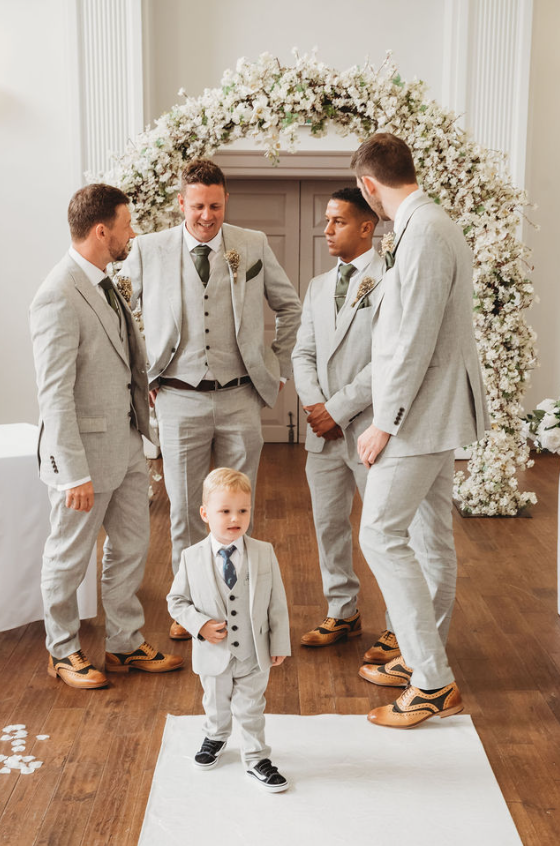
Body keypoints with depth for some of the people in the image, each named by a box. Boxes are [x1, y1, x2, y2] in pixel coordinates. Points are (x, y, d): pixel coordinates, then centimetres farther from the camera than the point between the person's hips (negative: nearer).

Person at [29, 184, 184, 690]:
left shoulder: (103, 284, 9)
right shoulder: (58, 298, -21)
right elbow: (55, 395, -23)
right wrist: (75, 472, -23)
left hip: (127, 444, 9)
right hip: (87, 449, -9)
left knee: (132, 546, 17)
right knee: (70, 557, 10)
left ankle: (125, 645, 32)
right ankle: (63, 652, 29)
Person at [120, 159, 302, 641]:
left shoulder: (254, 246, 2)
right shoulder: (149, 250, 0)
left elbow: (290, 308, 15)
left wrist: (280, 367, 11)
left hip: (240, 398, 1)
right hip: (180, 399, 0)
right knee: (186, 508, 8)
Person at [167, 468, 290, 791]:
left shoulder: (264, 553, -11)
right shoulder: (192, 558, -12)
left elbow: (277, 603, -5)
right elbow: (177, 600, -2)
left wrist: (280, 644, -3)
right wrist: (200, 625, -17)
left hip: (255, 653, -1)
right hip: (214, 653, 1)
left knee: (250, 708, 10)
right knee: (217, 704, 23)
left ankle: (256, 758, 32)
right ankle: (215, 738, 53)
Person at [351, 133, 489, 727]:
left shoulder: (423, 234, -19)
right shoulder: (432, 224, 13)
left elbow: (415, 343, -22)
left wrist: (383, 424, -17)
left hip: (421, 414, -11)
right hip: (435, 411, 11)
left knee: (382, 535, -8)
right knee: (430, 536, 15)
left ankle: (434, 684, -2)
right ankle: (423, 659, 28)